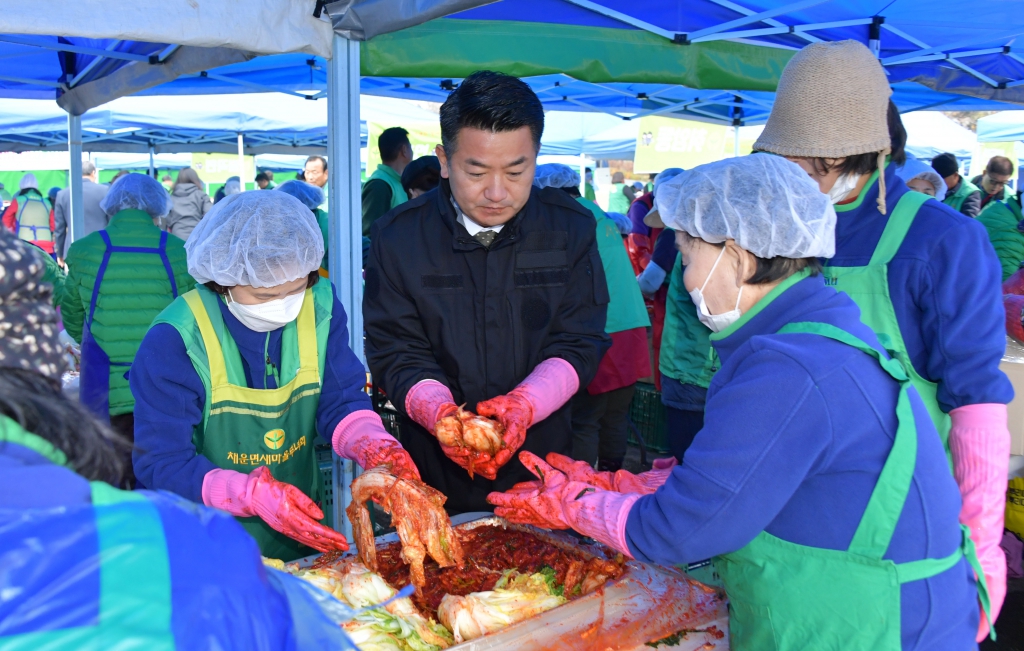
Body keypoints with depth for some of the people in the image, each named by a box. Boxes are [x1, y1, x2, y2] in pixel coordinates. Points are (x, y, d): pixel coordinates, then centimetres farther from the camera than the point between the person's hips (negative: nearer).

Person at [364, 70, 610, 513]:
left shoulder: (571, 227, -5)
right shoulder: (397, 236, -8)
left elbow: (579, 343, -6)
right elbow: (395, 352, -7)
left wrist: (525, 403, -24)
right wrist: (439, 413, -25)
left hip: (542, 461, 1)